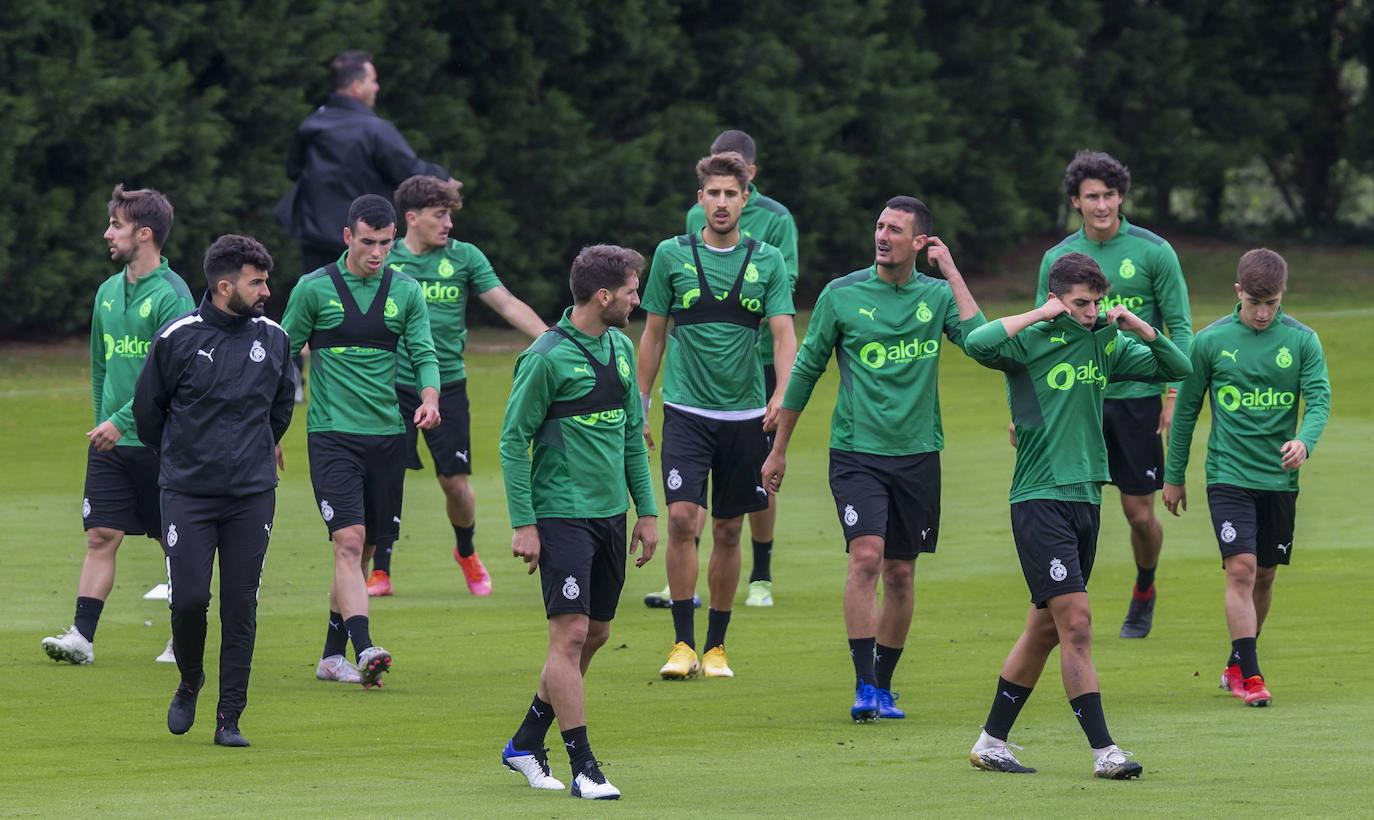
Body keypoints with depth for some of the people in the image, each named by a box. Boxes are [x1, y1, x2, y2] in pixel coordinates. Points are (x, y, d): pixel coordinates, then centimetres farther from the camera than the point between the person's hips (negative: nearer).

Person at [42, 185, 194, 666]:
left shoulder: (171, 295, -11)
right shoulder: (108, 292, 11)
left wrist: (122, 421, -20)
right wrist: (102, 421, 17)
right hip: (110, 443, 6)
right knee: (101, 536, -3)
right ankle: (82, 636, -9)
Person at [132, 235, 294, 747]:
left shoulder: (273, 339, 4)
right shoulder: (178, 338, -6)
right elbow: (147, 406, 8)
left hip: (253, 495, 2)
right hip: (188, 493, -2)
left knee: (241, 607, 0)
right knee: (188, 599, -8)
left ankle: (230, 717, 7)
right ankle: (189, 682, 21)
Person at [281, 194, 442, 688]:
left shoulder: (405, 291, 8)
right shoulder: (314, 289, -1)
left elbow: (424, 353, 4)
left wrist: (429, 397, -17)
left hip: (387, 436, 4)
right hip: (332, 436, -4)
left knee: (364, 550, 9)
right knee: (349, 541, -18)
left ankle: (332, 656, 20)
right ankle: (364, 649, -28)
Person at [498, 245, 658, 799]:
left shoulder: (621, 348, 10)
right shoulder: (547, 357, -13)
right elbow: (513, 439, -10)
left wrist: (646, 509, 16)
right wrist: (523, 523, -14)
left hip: (610, 513, 8)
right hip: (562, 516, -8)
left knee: (595, 634, 12)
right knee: (571, 634, -11)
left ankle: (525, 745, 26)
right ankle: (583, 767, -9)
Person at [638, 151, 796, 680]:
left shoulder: (767, 261, 3)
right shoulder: (673, 255, 3)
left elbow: (784, 335, -2)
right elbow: (654, 334, 10)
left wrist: (781, 397, -19)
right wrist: (639, 405, 8)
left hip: (745, 414, 1)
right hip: (686, 411, -1)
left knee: (729, 531, 7)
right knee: (683, 517, -16)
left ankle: (716, 646, 18)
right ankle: (683, 643, -10)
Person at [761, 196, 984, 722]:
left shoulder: (937, 295, 4)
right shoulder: (842, 295, 0)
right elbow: (806, 370, 8)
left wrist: (952, 272, -11)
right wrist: (778, 450, 11)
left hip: (917, 454, 2)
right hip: (856, 450, -2)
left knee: (900, 574, 7)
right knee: (866, 555, -18)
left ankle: (884, 686, 20)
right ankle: (864, 685, -16)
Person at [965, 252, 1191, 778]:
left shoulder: (1106, 344, 11)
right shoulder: (1031, 344, -8)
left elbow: (1176, 368, 17)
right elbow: (978, 343, -28)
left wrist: (1141, 329, 0)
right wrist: (1038, 315, -19)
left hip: (1085, 498, 7)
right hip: (1039, 501, -7)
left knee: (1046, 629, 11)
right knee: (1076, 621, -13)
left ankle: (992, 742, 20)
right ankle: (1102, 750, -13)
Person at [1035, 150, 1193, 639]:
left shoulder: (1153, 252, -3)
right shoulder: (1058, 258, 4)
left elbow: (1179, 327, 1)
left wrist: (1174, 397, -6)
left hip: (1137, 396, -1)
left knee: (1140, 514, 6)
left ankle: (1144, 590, 33)